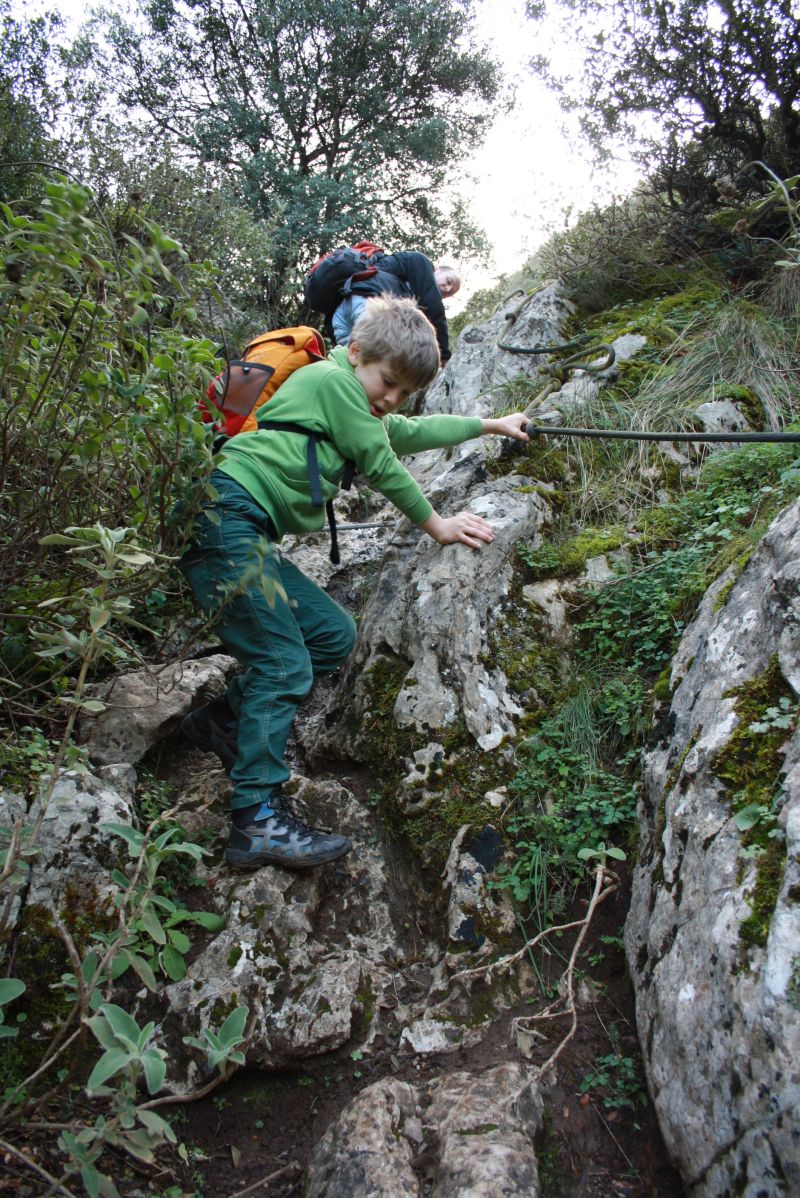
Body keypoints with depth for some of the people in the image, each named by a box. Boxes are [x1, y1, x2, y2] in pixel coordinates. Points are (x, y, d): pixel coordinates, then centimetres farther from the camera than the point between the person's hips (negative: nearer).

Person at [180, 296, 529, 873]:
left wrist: (491, 424, 47)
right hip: (224, 515, -10)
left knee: (335, 635, 7)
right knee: (284, 664, -16)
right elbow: (382, 466, -1)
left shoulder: (356, 404, 27)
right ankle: (259, 821, -17)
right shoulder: (333, 379, -2)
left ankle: (224, 719, 12)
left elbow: (412, 432, 39)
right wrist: (436, 524, 12)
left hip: (251, 538, 10)